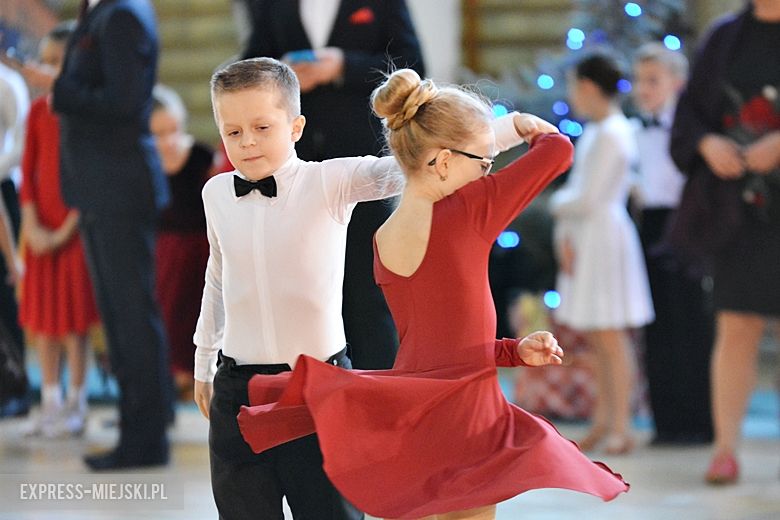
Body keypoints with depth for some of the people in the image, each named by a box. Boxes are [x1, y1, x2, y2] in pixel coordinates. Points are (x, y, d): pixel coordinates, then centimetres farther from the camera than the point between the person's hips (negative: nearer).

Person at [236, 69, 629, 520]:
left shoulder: (383, 242, 8)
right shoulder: (467, 214, -13)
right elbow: (558, 150, -6)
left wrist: (516, 352, 7)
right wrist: (523, 125, 14)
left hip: (406, 416, 7)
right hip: (465, 418, -7)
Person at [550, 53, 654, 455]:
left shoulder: (610, 135, -16)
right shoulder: (594, 132, 14)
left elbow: (587, 200, -20)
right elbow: (575, 189, 13)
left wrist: (556, 205, 0)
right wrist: (565, 236, 0)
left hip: (604, 235, -10)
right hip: (586, 240, 10)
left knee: (610, 334, -7)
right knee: (597, 336, 14)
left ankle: (620, 428, -5)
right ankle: (603, 421, 20)